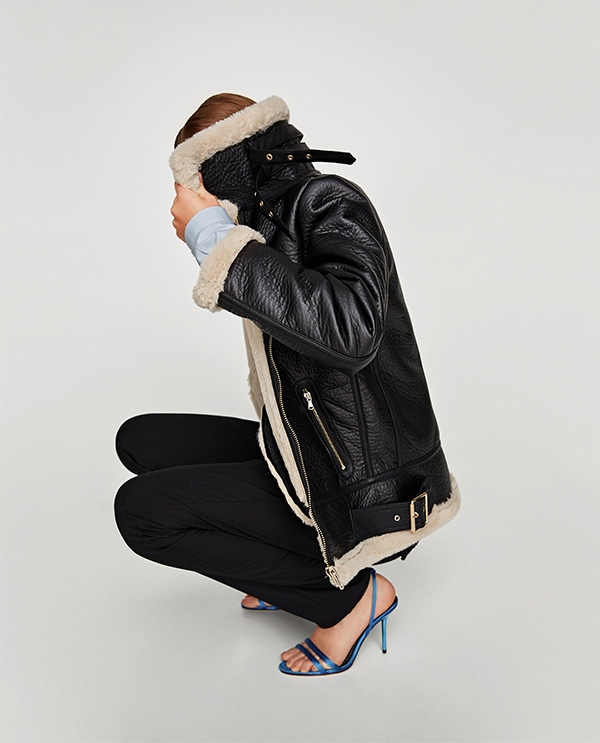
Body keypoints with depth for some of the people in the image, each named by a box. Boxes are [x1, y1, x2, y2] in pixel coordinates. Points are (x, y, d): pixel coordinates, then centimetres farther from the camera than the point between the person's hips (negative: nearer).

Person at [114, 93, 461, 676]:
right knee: (139, 440, 10)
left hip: (362, 493, -9)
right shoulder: (271, 227, 8)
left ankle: (351, 592, -1)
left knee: (140, 509, -14)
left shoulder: (330, 203, -16)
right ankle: (298, 568, 13)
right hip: (298, 454, 9)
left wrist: (211, 237, -29)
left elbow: (352, 330, -39)